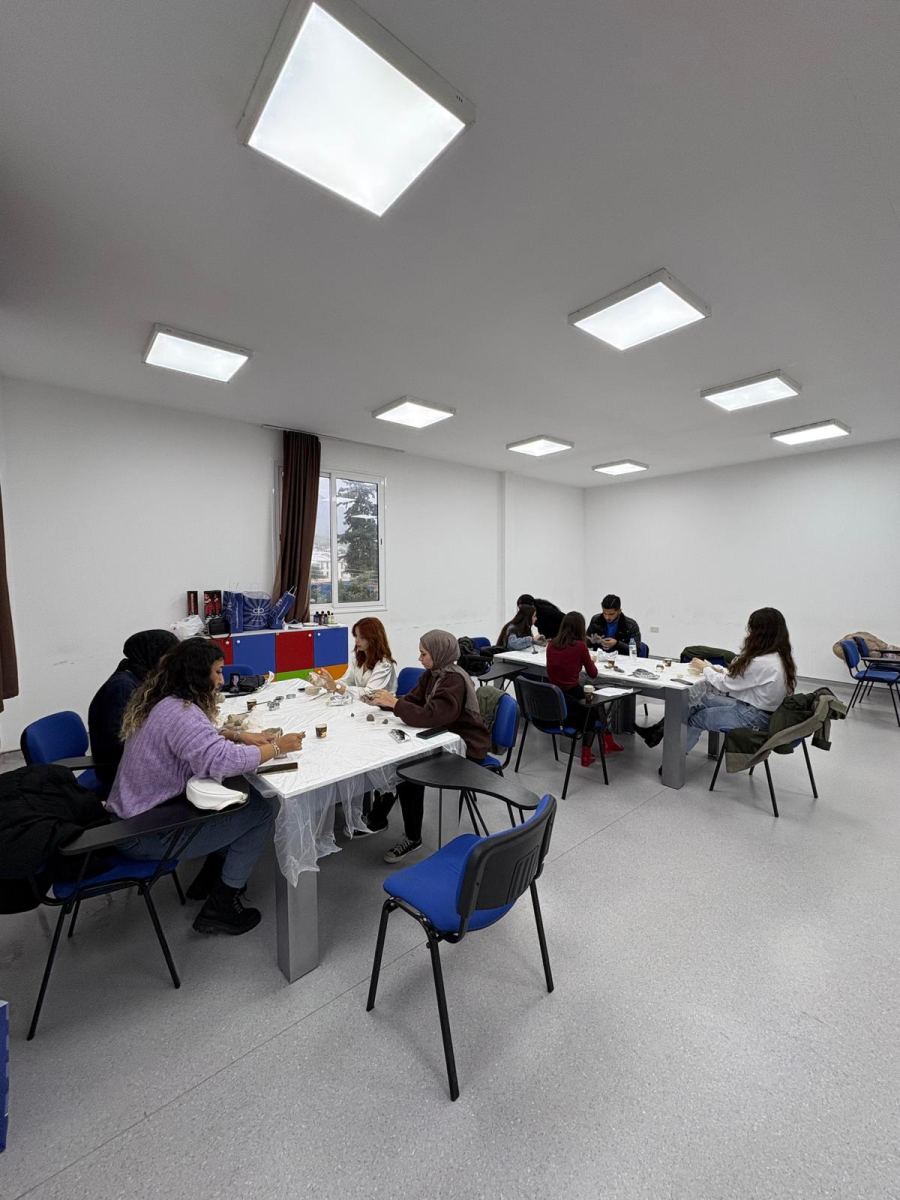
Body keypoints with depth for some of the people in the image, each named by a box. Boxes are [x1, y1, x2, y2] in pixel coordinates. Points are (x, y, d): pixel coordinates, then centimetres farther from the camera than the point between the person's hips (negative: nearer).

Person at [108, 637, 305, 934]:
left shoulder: (162, 702, 3)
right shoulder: (180, 712, -28)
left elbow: (201, 740, 16)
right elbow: (223, 760, -38)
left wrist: (239, 737, -1)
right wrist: (277, 747, -23)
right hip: (145, 835, -10)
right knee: (259, 811, -7)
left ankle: (214, 873, 27)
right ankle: (219, 909, 7)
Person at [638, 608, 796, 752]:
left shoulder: (762, 663, -27)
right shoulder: (779, 656, 3)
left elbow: (725, 684, -15)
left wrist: (705, 668, -1)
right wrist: (718, 670, 1)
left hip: (755, 716, -8)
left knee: (695, 717, 2)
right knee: (702, 701, 5)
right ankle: (659, 731, 8)